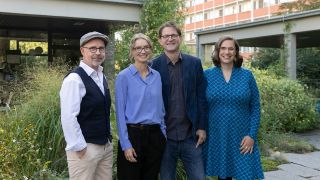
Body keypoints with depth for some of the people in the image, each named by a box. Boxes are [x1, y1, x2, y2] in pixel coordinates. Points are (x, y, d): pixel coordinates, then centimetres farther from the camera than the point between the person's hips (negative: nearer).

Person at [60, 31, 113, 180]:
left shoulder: (102, 77, 10)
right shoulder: (74, 79, -16)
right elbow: (68, 118, -20)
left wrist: (108, 137, 15)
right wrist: (79, 147, -18)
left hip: (106, 145, 8)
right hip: (85, 148, -8)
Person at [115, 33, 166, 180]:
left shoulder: (157, 76, 8)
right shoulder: (123, 77, -6)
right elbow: (120, 112, -8)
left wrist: (163, 133, 9)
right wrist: (126, 144, -13)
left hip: (155, 135, 5)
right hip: (133, 134, -4)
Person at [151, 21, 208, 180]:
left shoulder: (194, 63, 3)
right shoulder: (154, 66, -3)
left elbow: (201, 98, 4)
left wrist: (202, 127, 0)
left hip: (191, 136, 1)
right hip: (164, 136, -1)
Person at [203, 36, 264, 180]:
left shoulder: (247, 75, 2)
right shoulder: (207, 75, 1)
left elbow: (255, 108, 2)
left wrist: (252, 135, -6)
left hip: (242, 138, 0)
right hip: (217, 137, 0)